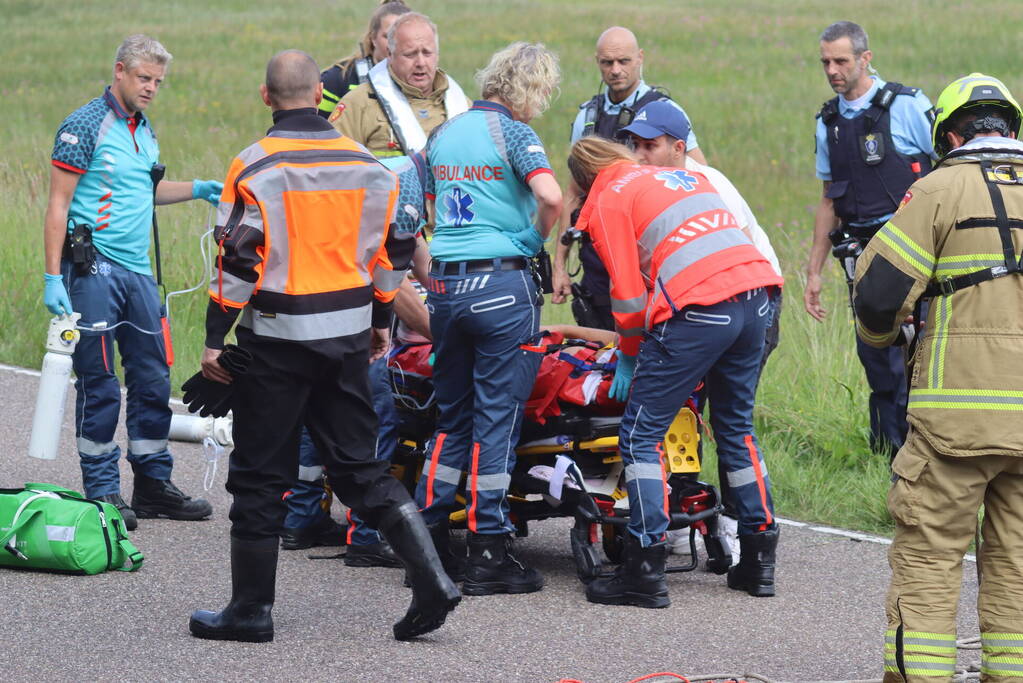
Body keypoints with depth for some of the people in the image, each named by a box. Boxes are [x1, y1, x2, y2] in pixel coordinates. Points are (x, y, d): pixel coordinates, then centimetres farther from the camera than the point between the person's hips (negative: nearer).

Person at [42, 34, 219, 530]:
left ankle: (153, 486, 18)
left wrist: (196, 190, 16)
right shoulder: (86, 126, -8)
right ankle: (102, 493, 2)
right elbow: (58, 204, -11)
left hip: (138, 270, 8)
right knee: (99, 384, -4)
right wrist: (54, 277, -17)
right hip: (94, 269, -8)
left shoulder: (145, 131, 15)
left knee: (152, 380, 9)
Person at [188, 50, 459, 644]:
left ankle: (251, 609, 10)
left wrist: (215, 338, -7)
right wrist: (382, 321, 23)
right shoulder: (366, 164, 5)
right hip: (349, 335, 5)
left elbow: (239, 260, -14)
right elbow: (394, 250, 11)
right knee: (360, 466, 11)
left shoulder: (256, 168, -11)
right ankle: (432, 580, 0)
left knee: (260, 475, 5)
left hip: (277, 337, -5)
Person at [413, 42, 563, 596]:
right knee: (496, 417, -2)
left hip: (444, 285, 6)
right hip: (502, 285, -6)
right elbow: (550, 196, -22)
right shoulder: (512, 133, -8)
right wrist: (537, 239, -3)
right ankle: (488, 556, 0)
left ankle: (426, 543, 15)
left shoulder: (443, 133, 14)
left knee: (451, 415, 15)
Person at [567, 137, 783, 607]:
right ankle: (759, 560, 24)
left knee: (641, 436, 1)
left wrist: (628, 355, 20)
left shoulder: (607, 202, 8)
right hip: (755, 296, 7)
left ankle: (645, 572, -4)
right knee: (737, 427, 22)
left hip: (698, 311, -7)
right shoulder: (686, 176, 28)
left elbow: (629, 295, 3)